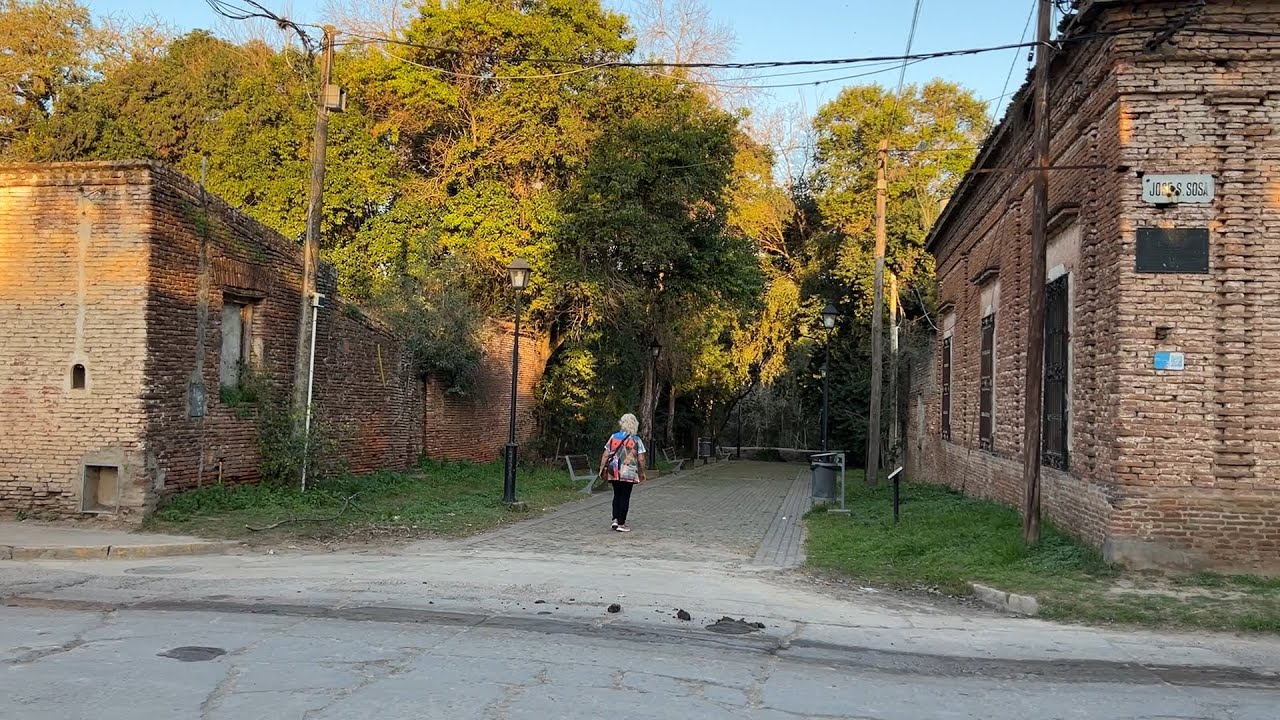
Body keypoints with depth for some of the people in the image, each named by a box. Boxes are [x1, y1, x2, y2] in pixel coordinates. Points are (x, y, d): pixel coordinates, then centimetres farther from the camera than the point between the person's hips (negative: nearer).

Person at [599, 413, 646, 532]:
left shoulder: (613, 437, 2)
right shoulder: (636, 440, -4)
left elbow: (605, 455, 1)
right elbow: (641, 459, -5)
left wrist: (602, 468, 9)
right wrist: (642, 472, 6)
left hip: (614, 472, 3)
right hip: (629, 473, -3)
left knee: (617, 495, 17)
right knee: (625, 497, 4)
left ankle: (615, 519, 9)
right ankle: (621, 524, 5)